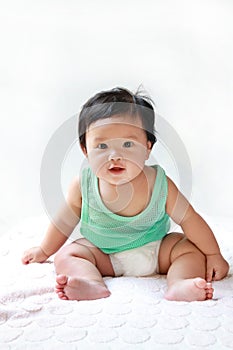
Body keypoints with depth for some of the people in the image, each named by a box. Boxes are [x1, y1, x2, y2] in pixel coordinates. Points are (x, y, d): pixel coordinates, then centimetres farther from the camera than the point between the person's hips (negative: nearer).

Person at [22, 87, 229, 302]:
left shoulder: (159, 183, -21)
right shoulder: (84, 185, -18)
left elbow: (189, 219, -10)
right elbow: (66, 220, 0)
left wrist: (213, 255, -7)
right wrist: (44, 251, 11)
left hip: (156, 251, 0)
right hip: (102, 255, 1)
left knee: (193, 248, -17)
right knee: (66, 255, -19)